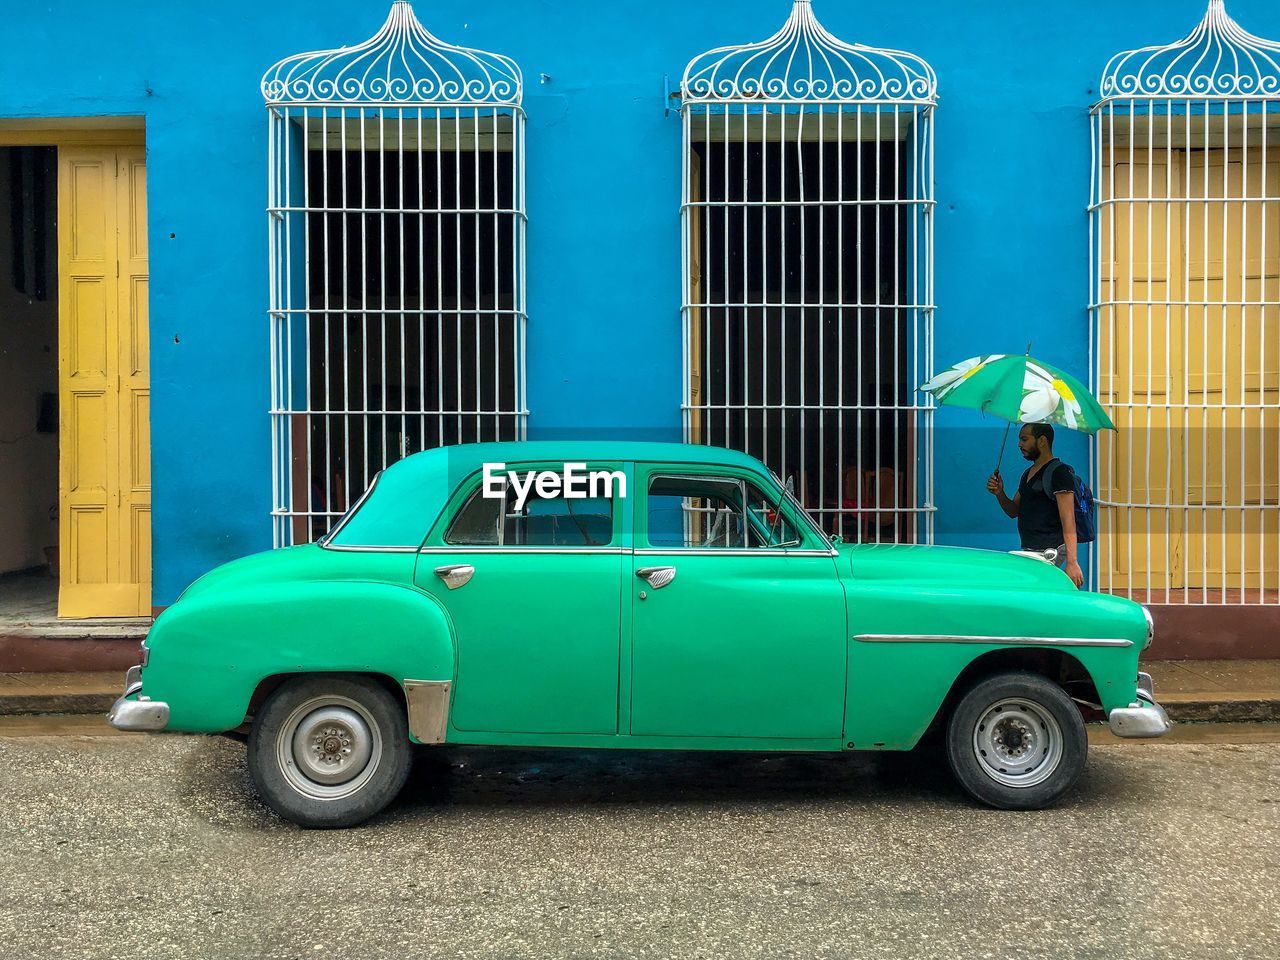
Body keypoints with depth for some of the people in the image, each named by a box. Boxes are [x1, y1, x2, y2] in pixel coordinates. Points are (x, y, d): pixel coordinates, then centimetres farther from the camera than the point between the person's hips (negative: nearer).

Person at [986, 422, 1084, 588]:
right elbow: (1013, 511, 23)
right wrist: (999, 494, 1)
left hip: (1048, 551, -9)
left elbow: (1068, 521, -17)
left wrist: (1072, 562, -24)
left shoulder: (1060, 472, -10)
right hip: (1029, 550, 9)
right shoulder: (1028, 474, 18)